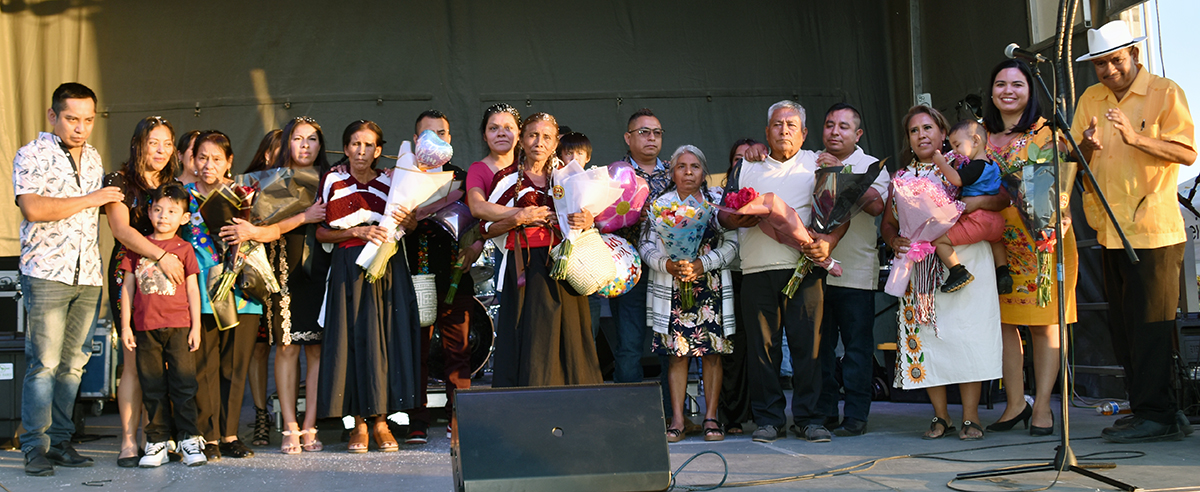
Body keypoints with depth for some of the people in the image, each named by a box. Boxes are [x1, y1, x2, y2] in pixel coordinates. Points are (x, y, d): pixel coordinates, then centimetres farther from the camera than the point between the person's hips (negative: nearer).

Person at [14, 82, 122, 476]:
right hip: (47, 272, -5)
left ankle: (59, 440, 12)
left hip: (88, 275, 6)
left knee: (74, 362, 5)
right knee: (44, 362, -6)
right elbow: (34, 209, -16)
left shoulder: (93, 158, 17)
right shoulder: (32, 155, -3)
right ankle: (36, 447, 1)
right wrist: (90, 199, -12)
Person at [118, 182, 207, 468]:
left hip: (178, 326, -2)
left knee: (183, 384, -2)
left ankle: (188, 439, 5)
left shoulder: (184, 248, 5)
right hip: (145, 328, 2)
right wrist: (125, 326, 6)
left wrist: (196, 327, 1)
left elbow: (193, 289, 6)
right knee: (152, 387, 6)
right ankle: (158, 442, 13)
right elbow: (127, 287, 10)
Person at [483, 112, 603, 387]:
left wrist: (588, 221, -4)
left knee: (568, 342, 0)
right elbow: (487, 228, 4)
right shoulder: (507, 178, 4)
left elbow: (583, 214, 19)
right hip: (526, 269, -3)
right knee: (531, 345, -6)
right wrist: (519, 218, -12)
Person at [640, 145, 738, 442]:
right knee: (677, 353, -2)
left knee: (713, 353, -1)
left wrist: (702, 264, -14)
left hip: (711, 287, 0)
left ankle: (711, 417, 6)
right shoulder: (660, 204, 8)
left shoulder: (718, 201, 7)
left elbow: (731, 244, 0)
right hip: (671, 289, 0)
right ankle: (677, 420, 2)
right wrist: (668, 265, -15)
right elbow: (646, 245, 4)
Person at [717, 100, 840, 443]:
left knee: (807, 343, -4)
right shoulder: (748, 168, 19)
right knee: (763, 344, 1)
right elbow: (724, 214, 17)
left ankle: (808, 418, 5)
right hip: (757, 269, 2)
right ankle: (769, 418, 9)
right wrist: (735, 219, -7)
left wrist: (829, 241, -13)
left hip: (804, 265, -2)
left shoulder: (816, 164, 13)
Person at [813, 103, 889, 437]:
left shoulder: (872, 166, 5)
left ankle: (856, 416, 6)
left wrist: (840, 172, -16)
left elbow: (875, 204, -13)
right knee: (819, 344, 6)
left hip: (856, 271, -3)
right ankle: (824, 413, 16)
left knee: (857, 346, -1)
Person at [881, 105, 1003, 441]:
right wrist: (894, 241, -2)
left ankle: (970, 417, -1)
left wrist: (964, 205, -20)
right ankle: (941, 416, 10)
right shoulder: (901, 178, 17)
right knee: (924, 335, -2)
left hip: (963, 257, -3)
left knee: (966, 334, -9)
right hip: (918, 264, 3)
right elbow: (887, 223, 19)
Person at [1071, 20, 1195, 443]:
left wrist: (1137, 138, -23)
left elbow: (1187, 153, -10)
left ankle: (1157, 415, -1)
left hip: (1154, 229, -6)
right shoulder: (1090, 100, 14)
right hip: (1111, 230, 6)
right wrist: (1087, 147, -13)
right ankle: (1143, 410, 17)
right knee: (1123, 328, 8)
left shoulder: (1165, 93, -2)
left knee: (1150, 325, -6)